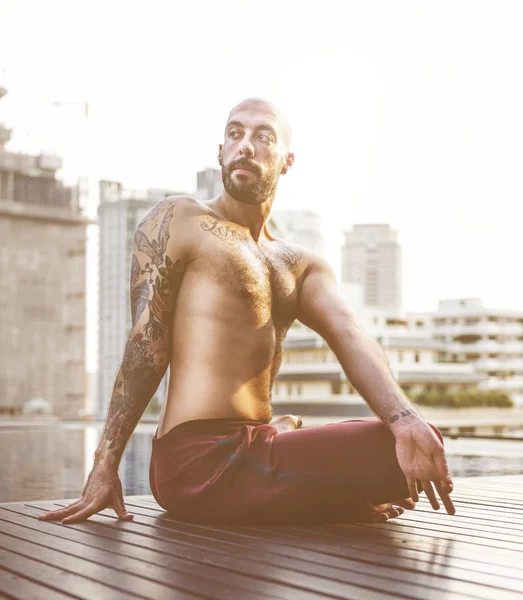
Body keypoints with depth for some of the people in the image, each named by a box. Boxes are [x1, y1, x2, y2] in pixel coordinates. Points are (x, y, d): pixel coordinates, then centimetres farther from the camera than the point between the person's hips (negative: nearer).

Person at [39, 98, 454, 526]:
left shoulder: (303, 267, 17)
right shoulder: (176, 220, 3)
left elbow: (352, 338, -3)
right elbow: (147, 348, -5)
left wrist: (405, 420, -23)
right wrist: (106, 466, -12)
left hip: (257, 446, 8)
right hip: (199, 459, -8)